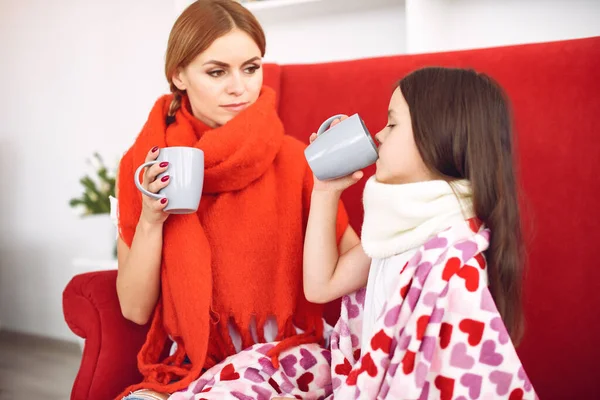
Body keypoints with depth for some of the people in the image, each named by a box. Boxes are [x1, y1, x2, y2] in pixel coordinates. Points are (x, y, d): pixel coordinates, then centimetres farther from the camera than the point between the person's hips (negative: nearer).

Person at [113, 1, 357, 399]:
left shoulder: (292, 159, -6)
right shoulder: (144, 164, -3)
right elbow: (135, 309, -3)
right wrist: (151, 219, -16)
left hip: (287, 355, 0)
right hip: (189, 363, 1)